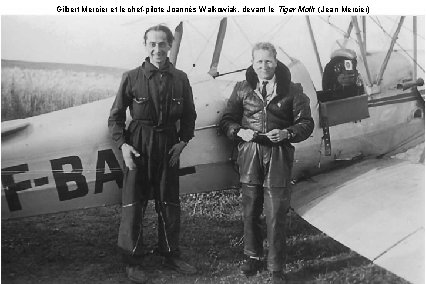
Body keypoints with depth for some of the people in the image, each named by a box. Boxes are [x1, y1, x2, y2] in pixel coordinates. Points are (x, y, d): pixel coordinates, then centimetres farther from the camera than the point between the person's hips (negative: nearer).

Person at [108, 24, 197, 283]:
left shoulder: (180, 79, 3)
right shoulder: (132, 77, -3)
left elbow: (189, 115, 10)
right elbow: (116, 116, 0)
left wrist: (183, 141, -3)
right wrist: (123, 144, -11)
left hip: (169, 145, 3)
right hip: (138, 147, -2)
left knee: (170, 203, 13)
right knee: (134, 203, 3)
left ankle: (171, 254, 31)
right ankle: (133, 260, 19)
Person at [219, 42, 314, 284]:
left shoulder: (292, 90, 2)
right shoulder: (242, 89, 7)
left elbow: (306, 123, 4)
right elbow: (227, 120, 11)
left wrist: (287, 133, -15)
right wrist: (239, 131, -10)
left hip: (279, 157, -2)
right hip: (250, 156, 2)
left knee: (276, 215, -1)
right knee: (250, 211, 11)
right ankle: (253, 257, 32)